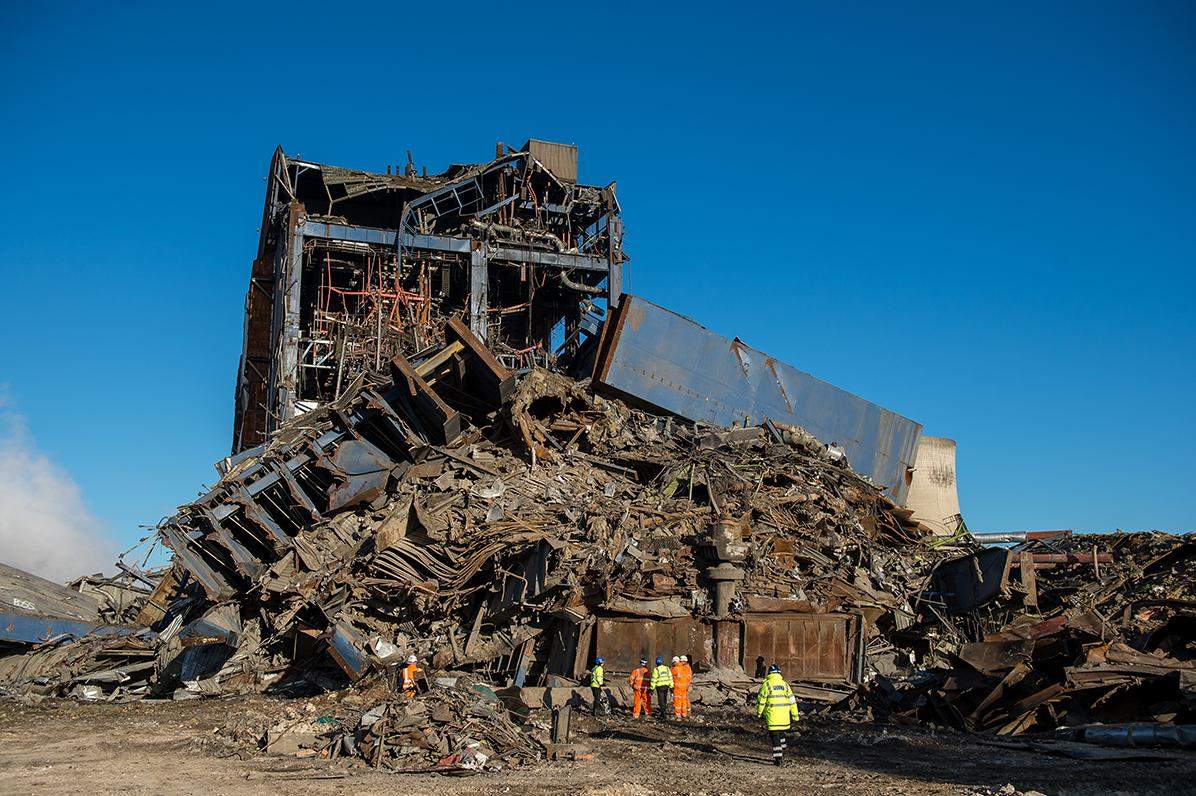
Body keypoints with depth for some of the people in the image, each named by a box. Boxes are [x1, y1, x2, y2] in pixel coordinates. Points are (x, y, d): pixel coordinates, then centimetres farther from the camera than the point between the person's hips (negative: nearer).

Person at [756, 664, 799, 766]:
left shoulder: (766, 685, -4)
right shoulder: (785, 685, 7)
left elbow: (761, 701, -3)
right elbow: (792, 701, 7)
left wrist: (759, 713, 12)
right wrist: (795, 716, 12)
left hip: (772, 716, -3)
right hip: (785, 717, 3)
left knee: (775, 736, 0)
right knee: (783, 734, 23)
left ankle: (777, 759, -4)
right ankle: (782, 752, 33)